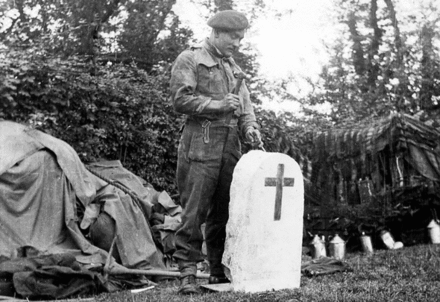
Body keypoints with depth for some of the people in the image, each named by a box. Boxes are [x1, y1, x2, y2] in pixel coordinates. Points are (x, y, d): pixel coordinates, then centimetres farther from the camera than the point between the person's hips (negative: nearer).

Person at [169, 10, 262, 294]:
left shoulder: (233, 67, 23)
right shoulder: (190, 59, 2)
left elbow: (246, 104, 19)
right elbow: (181, 99, -9)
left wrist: (250, 126, -1)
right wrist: (218, 105, -14)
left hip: (231, 146, 7)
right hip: (201, 144, -7)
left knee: (224, 211, 8)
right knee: (194, 211, -9)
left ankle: (220, 271, 16)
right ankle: (188, 273, -4)